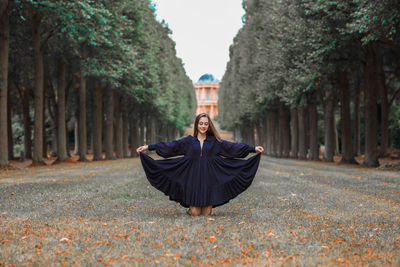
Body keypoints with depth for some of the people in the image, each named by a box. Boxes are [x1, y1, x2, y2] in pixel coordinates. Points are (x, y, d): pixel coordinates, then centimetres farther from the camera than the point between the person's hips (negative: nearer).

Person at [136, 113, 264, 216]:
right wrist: (148, 147, -6)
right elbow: (169, 146, 0)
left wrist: (253, 148, -2)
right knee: (195, 213, -4)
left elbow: (232, 146, 4)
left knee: (206, 213, -1)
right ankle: (191, 208, 30)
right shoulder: (189, 141, 5)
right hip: (193, 179, -1)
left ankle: (206, 207, 33)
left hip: (209, 179, 1)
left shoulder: (214, 141, 7)